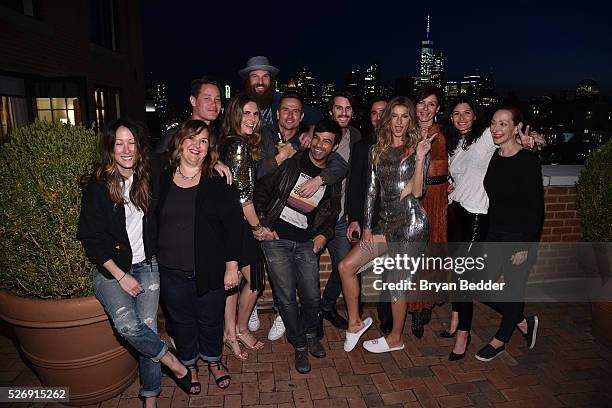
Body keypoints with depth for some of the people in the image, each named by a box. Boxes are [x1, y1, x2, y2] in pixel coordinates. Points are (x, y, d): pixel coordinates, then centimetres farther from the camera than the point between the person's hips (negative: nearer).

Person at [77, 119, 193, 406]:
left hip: (146, 265, 3)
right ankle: (175, 365, -2)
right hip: (110, 268, -2)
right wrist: (121, 275, -11)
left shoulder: (148, 177, 2)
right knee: (128, 325, -24)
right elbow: (90, 237, -7)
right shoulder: (97, 187, -8)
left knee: (148, 326, -9)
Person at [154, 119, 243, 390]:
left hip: (210, 269, -1)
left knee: (211, 319, 16)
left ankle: (213, 361, 44)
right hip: (171, 270, 2)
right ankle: (189, 365, 44)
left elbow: (234, 225, -7)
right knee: (182, 320, 18)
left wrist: (232, 266, -9)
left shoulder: (218, 183, -7)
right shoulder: (159, 176, -2)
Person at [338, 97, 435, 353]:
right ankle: (355, 322, 17)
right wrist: (367, 226, 8)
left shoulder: (417, 149, -1)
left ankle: (395, 339, 24)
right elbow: (371, 190, 11)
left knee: (397, 282, 3)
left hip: (411, 224, -5)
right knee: (346, 266, -1)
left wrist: (420, 158, -19)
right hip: (387, 223, 6)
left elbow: (417, 192, -10)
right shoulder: (377, 150, 12)